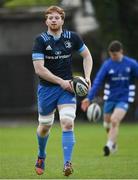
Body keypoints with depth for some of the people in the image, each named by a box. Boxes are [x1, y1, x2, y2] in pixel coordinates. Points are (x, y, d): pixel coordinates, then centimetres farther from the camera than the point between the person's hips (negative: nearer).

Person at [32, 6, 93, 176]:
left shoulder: (72, 37, -1)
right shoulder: (40, 40, -10)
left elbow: (87, 55, 13)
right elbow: (39, 69, -17)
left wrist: (87, 77, -1)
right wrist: (61, 81, -18)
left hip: (67, 87, 1)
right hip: (46, 88, -1)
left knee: (67, 123, -17)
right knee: (45, 126, 13)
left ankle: (67, 164, -18)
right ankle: (41, 156, 42)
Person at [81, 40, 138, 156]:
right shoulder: (107, 65, -7)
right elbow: (97, 82, -14)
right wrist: (89, 98, -25)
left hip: (124, 99, -2)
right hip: (110, 98, 2)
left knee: (114, 120, -23)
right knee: (107, 124, 10)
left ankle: (109, 145, -18)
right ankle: (114, 144, 35)